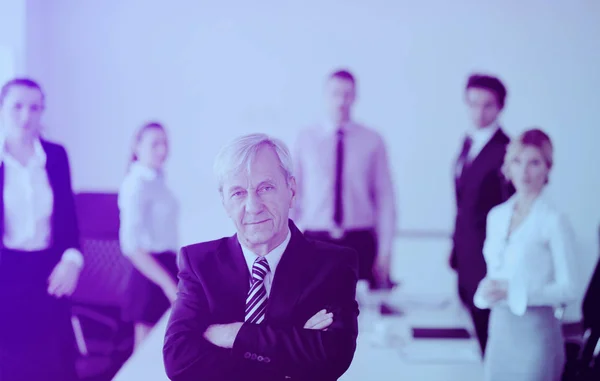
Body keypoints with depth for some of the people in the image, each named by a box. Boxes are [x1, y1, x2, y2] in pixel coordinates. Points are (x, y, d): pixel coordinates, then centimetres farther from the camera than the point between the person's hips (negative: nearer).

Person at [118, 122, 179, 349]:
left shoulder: (157, 181, 9)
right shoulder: (136, 184, -17)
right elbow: (131, 244, -24)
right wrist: (169, 284, -26)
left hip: (165, 267, 9)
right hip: (151, 273, -9)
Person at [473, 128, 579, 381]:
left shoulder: (554, 222, -10)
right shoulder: (497, 215, 8)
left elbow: (568, 289, -11)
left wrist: (513, 292, -17)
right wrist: (488, 290, -3)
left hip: (535, 331, -6)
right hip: (500, 328, 6)